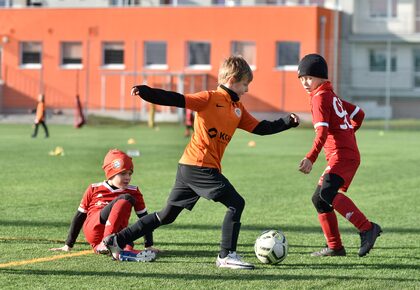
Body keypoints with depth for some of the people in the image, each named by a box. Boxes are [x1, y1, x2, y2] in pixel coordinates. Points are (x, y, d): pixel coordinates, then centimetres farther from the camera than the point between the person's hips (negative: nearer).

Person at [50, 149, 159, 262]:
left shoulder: (133, 192, 16)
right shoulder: (94, 189, 15)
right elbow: (79, 217, 19)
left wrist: (149, 246, 9)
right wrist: (68, 245, 18)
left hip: (116, 234, 1)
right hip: (92, 231, -1)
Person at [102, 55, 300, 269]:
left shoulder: (238, 109, 18)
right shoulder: (210, 98, -7)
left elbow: (260, 128, 19)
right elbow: (176, 100, -14)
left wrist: (287, 122, 9)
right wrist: (145, 92, -26)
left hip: (188, 168, 9)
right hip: (199, 166, -9)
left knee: (167, 215, 14)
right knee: (236, 203, -10)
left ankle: (117, 240, 20)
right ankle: (227, 255, -7)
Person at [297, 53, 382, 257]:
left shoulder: (320, 97, -8)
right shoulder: (332, 96, 20)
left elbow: (322, 132, -21)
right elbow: (358, 114, 27)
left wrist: (310, 158, -30)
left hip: (342, 155, -10)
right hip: (350, 154, 10)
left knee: (327, 193, -29)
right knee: (319, 199, 13)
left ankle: (367, 228, -30)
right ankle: (335, 247, 17)